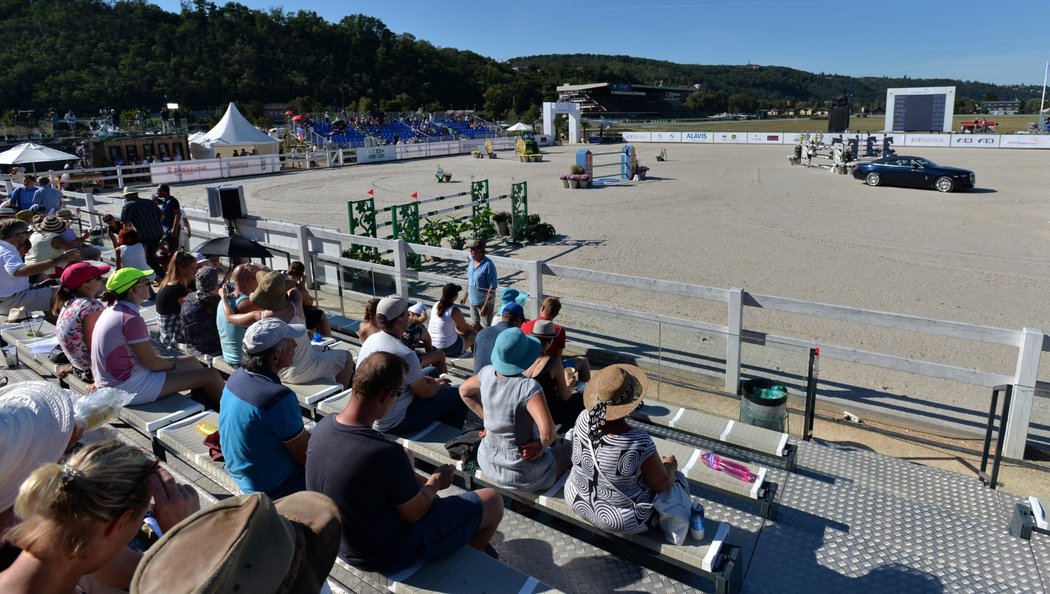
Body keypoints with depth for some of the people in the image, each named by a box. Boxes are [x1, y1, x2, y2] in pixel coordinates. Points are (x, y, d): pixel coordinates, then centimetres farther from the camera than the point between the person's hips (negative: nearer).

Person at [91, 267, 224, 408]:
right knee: (211, 375, -8)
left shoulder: (113, 310, 5)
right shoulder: (132, 319, -24)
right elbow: (152, 363, -18)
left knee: (190, 361, 21)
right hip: (128, 388, -10)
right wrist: (173, 365, 1)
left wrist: (171, 360, 9)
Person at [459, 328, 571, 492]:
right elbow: (548, 432, -39)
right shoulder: (529, 387, -30)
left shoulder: (487, 373, -12)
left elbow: (463, 391, 9)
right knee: (568, 448, 21)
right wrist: (542, 445, -18)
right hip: (522, 475, -6)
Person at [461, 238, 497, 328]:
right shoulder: (471, 261, 0)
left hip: (484, 302, -7)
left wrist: (485, 306, -23)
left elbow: (492, 288, -22)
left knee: (485, 328, 2)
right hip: (473, 300, 7)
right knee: (476, 325, 20)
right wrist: (466, 296, 18)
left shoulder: (488, 265, -23)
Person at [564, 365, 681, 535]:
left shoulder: (583, 419, -19)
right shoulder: (639, 442, -35)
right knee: (677, 477, 20)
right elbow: (663, 485, -15)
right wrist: (670, 465, 3)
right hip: (621, 521, -5)